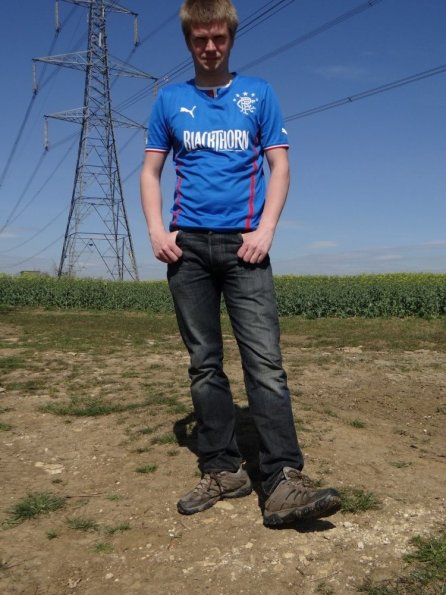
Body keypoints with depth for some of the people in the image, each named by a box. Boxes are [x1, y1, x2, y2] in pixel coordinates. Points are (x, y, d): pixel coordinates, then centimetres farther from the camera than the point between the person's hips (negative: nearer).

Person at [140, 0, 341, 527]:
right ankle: (222, 470, 13)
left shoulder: (258, 93, 11)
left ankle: (283, 482, -11)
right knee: (204, 364, 4)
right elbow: (150, 172, 14)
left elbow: (279, 166, 6)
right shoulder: (170, 100, 15)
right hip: (188, 246, 2)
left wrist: (265, 230, -8)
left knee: (264, 360, -12)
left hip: (243, 245, -2)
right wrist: (156, 231, -2)